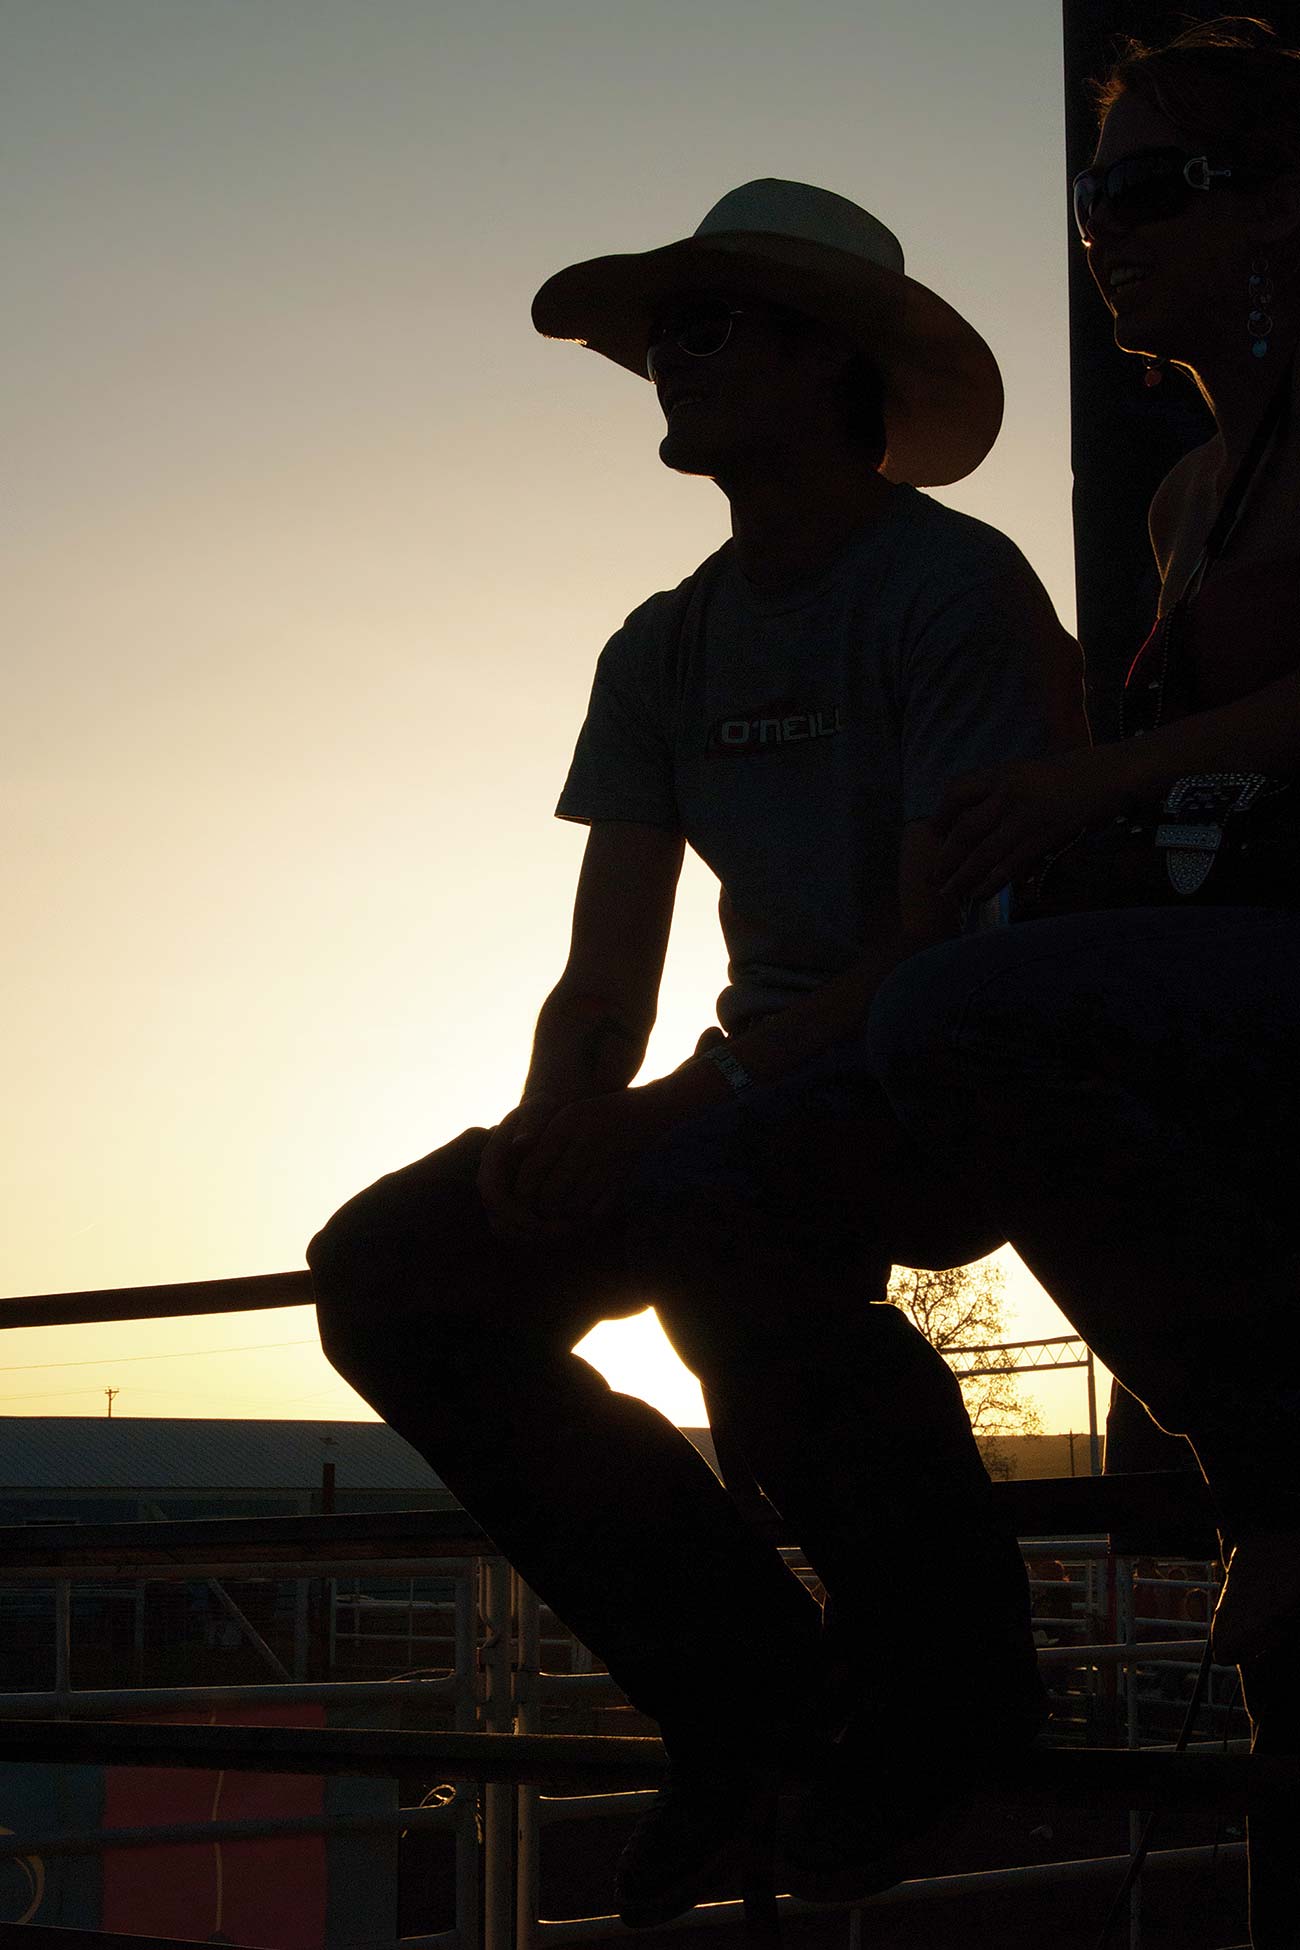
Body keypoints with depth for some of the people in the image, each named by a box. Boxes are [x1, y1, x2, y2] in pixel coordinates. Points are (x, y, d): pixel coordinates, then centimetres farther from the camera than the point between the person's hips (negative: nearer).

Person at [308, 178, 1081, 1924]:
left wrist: (664, 1116, -28)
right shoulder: (666, 649, 13)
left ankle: (951, 1673, -14)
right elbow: (605, 979, 7)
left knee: (712, 1207, -39)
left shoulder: (957, 585, -10)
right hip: (770, 1103, 8)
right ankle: (754, 1698, -4)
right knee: (392, 1269, -10)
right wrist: (549, 1130, -16)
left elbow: (949, 946, -19)